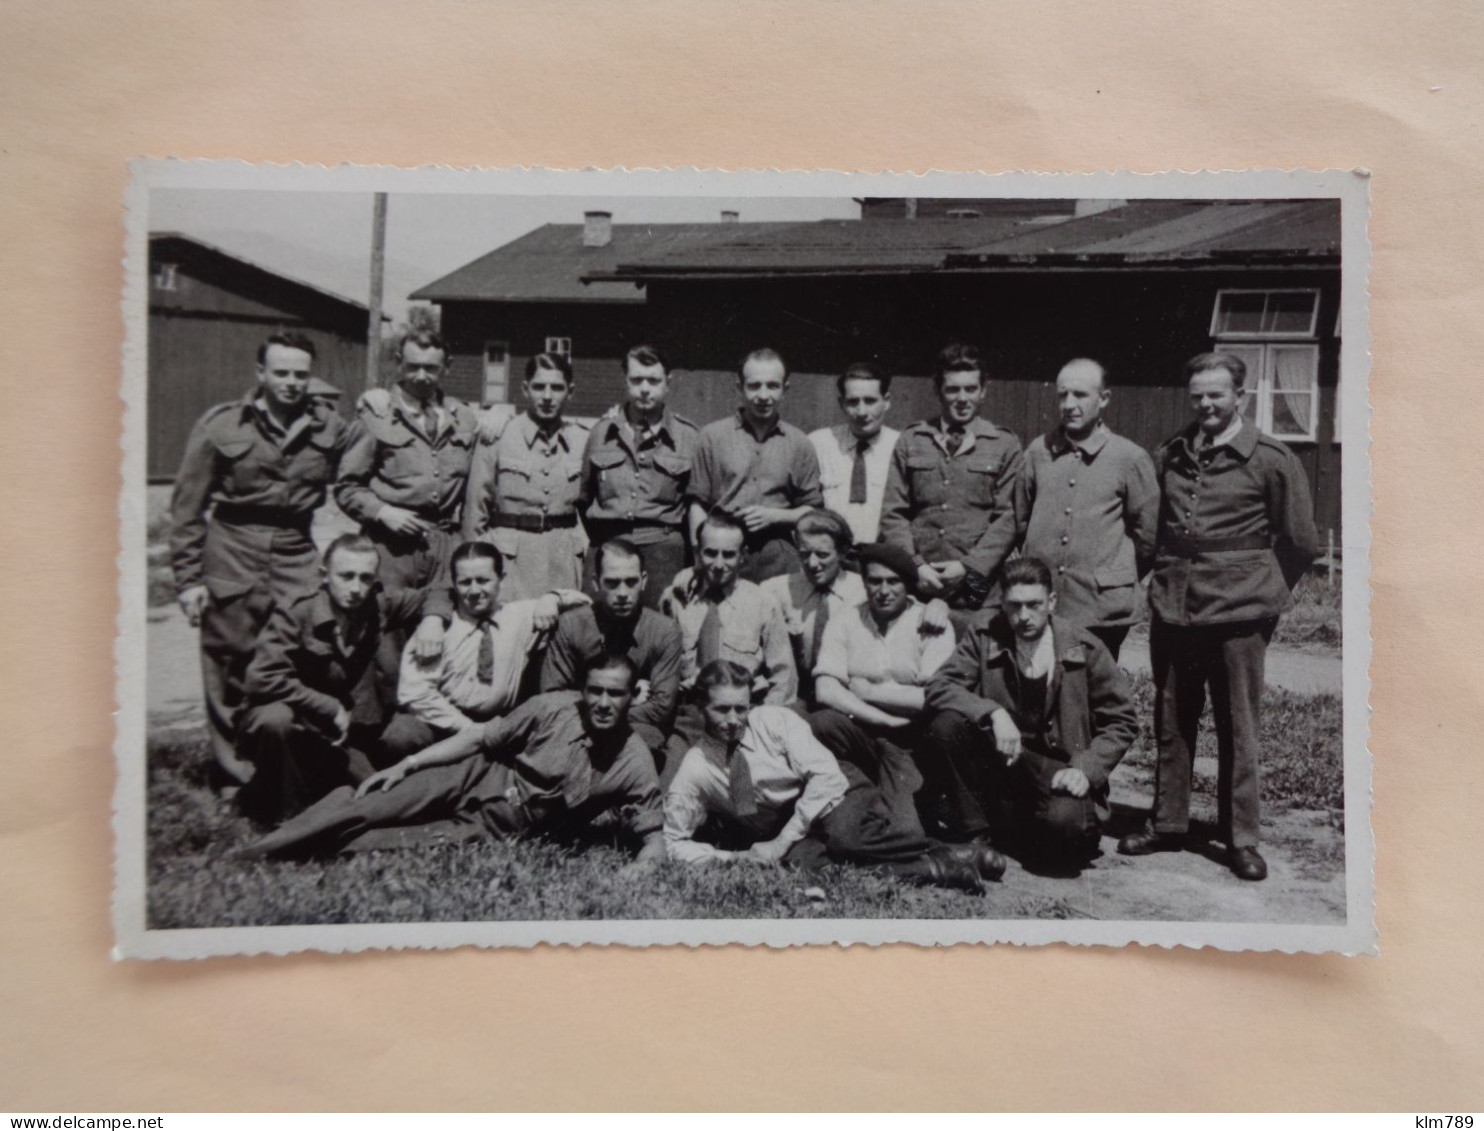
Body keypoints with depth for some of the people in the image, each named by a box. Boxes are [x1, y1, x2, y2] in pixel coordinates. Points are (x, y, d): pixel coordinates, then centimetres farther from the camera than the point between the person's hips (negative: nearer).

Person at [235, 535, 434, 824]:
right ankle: (280, 815, -11)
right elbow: (262, 680, -27)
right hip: (293, 725, -4)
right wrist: (331, 708, -22)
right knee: (274, 718, -37)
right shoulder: (295, 615, -18)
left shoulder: (379, 608, -4)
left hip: (343, 736, 4)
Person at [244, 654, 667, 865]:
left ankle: (301, 852, -7)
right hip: (474, 778, 1)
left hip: (498, 829, -1)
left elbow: (653, 835, -7)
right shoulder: (553, 708, -13)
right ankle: (248, 854, -3)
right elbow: (482, 737, -5)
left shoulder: (634, 764, -13)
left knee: (394, 842, -22)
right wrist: (404, 766, -6)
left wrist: (642, 867, -30)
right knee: (359, 809, -15)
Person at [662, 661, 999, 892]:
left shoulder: (775, 720, -12)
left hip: (833, 796, -1)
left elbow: (826, 775, -18)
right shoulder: (694, 771, -8)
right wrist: (731, 857, -17)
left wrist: (781, 841, -20)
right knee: (800, 859, -34)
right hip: (781, 827, 2)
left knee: (844, 836, -36)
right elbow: (676, 843, 0)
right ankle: (939, 870, -34)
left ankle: (951, 857, -26)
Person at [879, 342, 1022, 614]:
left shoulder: (1005, 446, 7)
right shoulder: (910, 442, 11)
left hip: (977, 586, -1)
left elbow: (1008, 518, 1)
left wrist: (969, 566, -10)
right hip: (917, 584, 1)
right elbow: (892, 513, 7)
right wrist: (915, 565, -6)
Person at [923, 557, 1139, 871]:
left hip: (1057, 771, -1)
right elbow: (938, 687, -12)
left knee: (1065, 823, -34)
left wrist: (1086, 769, -14)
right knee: (947, 723, -26)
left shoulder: (1085, 648, -6)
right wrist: (994, 713, -28)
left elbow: (1122, 722, 1)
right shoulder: (984, 636, -4)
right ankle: (975, 834, -9)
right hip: (997, 760, 2)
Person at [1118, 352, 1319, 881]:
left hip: (1236, 616, -4)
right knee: (1171, 724, 10)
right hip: (1171, 611, 4)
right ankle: (1167, 824, 23)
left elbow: (1301, 542, 3)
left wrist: (1261, 591, 9)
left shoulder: (1271, 459, -3)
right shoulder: (1170, 455, 10)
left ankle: (1241, 838, 15)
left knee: (1238, 730, 3)